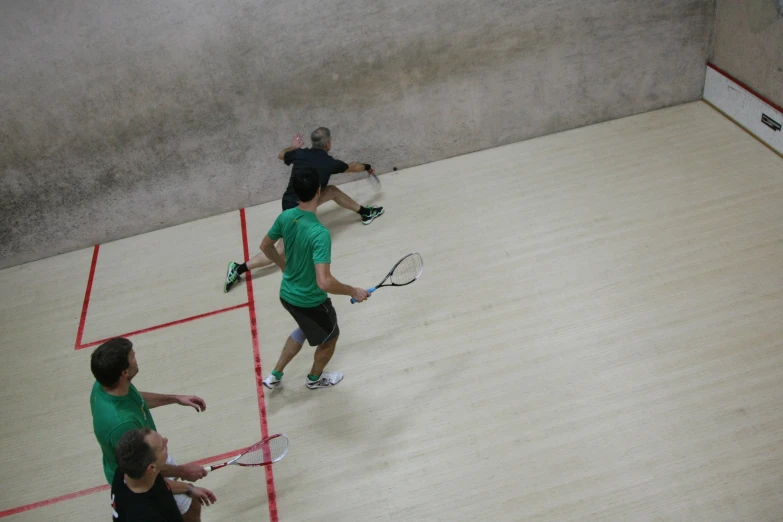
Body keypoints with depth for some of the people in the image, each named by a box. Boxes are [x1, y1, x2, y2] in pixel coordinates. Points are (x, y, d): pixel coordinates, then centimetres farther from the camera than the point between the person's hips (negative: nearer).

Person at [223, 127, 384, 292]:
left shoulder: (300, 153, -2)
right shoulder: (329, 163, -12)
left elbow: (281, 155, 22)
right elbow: (352, 167, 10)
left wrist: (293, 147, 39)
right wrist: (366, 166, 30)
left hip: (289, 201, 8)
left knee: (332, 190, 15)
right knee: (280, 252, 1)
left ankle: (365, 213, 31)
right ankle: (239, 269, -3)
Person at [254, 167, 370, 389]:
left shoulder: (285, 217, -11)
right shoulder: (319, 233, -35)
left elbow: (265, 246, 7)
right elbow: (325, 282, -39)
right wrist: (354, 292, -24)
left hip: (287, 294, 7)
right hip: (311, 301, -7)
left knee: (305, 328, 36)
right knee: (330, 338, 25)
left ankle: (275, 375, 40)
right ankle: (315, 378, 50)